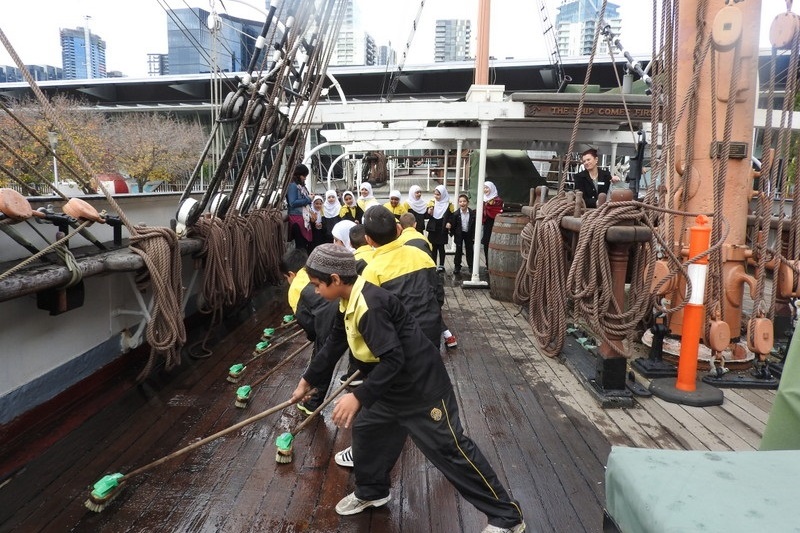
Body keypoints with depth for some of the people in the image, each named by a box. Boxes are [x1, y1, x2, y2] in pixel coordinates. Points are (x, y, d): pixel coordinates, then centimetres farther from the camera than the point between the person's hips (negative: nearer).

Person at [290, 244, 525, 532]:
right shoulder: (350, 302, 4)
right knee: (365, 428, 19)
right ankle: (372, 492, 42)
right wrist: (308, 380, 24)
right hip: (393, 384, 10)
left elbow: (393, 360, -31)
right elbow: (333, 345, 16)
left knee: (449, 448, -2)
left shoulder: (370, 306, -28)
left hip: (421, 384, -10)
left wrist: (358, 397, -31)